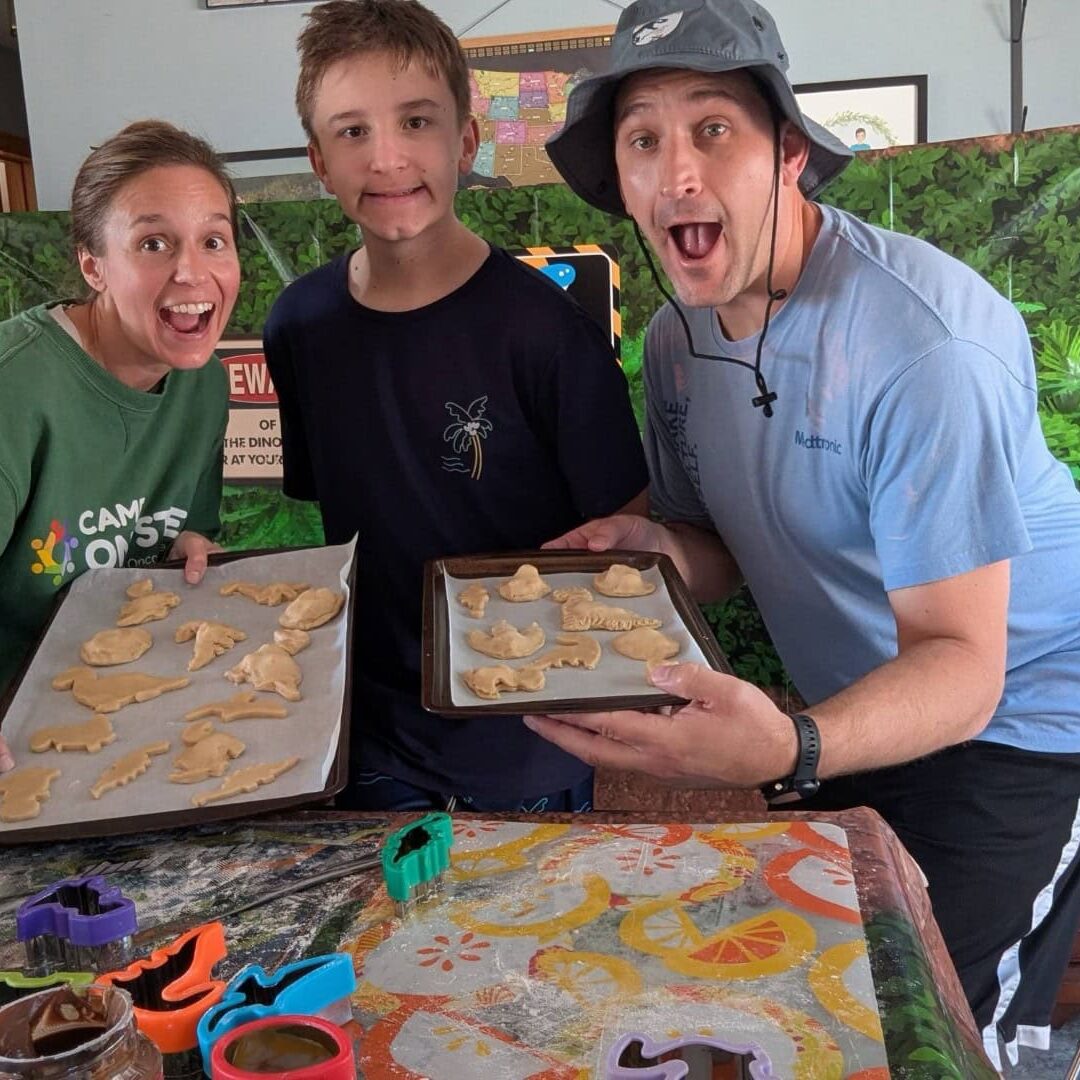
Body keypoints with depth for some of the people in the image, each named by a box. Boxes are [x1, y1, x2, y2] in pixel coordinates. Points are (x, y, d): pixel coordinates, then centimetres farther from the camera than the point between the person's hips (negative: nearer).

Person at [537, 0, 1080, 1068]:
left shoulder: (920, 340, -29)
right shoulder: (676, 339, -5)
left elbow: (963, 667, -30)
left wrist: (790, 752, -49)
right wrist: (659, 547, -19)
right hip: (854, 720, 7)